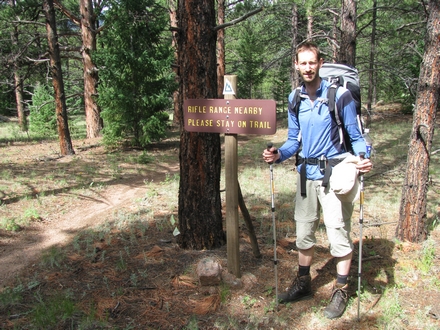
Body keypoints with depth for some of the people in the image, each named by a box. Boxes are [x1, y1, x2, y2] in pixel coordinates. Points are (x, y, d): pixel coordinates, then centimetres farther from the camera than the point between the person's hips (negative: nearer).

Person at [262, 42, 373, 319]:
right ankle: (303, 282, 34)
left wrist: (363, 157, -25)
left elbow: (356, 136, -6)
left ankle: (341, 290, 21)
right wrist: (279, 154, -8)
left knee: (339, 232, 2)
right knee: (304, 230, 15)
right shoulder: (295, 100, 6)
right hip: (306, 174, 5)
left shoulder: (339, 95, -10)